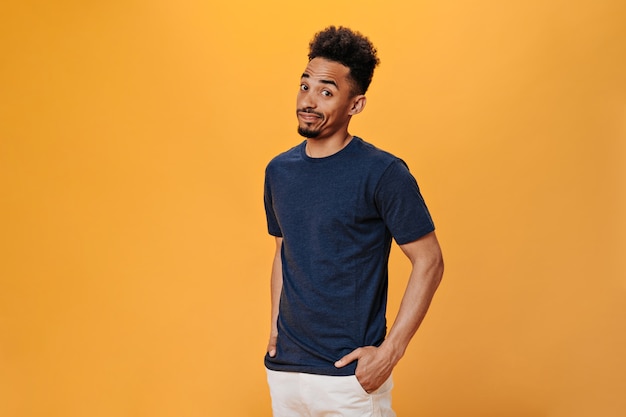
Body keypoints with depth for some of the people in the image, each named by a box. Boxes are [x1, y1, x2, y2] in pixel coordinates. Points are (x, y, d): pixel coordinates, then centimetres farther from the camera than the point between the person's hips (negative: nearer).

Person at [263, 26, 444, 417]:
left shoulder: (383, 173, -12)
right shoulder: (279, 170, 5)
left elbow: (429, 261, -11)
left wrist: (390, 352, -15)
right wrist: (274, 328, 9)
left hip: (350, 374, -5)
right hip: (284, 369, 5)